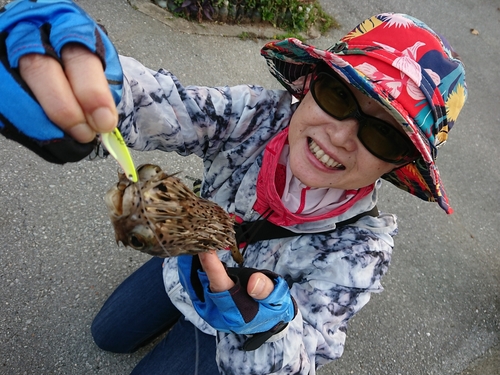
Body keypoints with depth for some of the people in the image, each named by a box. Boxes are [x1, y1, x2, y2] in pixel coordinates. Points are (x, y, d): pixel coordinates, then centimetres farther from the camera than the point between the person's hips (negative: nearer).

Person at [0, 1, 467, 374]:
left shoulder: (362, 246, -34)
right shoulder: (258, 117, -31)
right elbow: (161, 107, -46)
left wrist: (267, 330, -57)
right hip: (192, 261, 4)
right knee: (107, 335, 26)